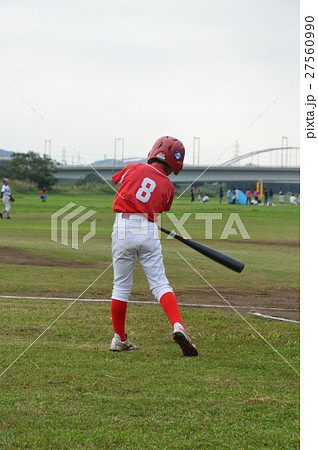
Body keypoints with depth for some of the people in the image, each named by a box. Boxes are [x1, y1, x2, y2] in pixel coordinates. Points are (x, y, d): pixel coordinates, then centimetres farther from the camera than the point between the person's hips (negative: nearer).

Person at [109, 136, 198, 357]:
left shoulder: (133, 168, 8)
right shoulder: (168, 187, 8)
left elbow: (116, 181, 26)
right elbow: (158, 213, 13)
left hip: (123, 229, 0)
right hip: (149, 232, 0)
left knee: (121, 286, 10)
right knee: (160, 284, 2)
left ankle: (119, 339, 17)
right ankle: (178, 326, -18)